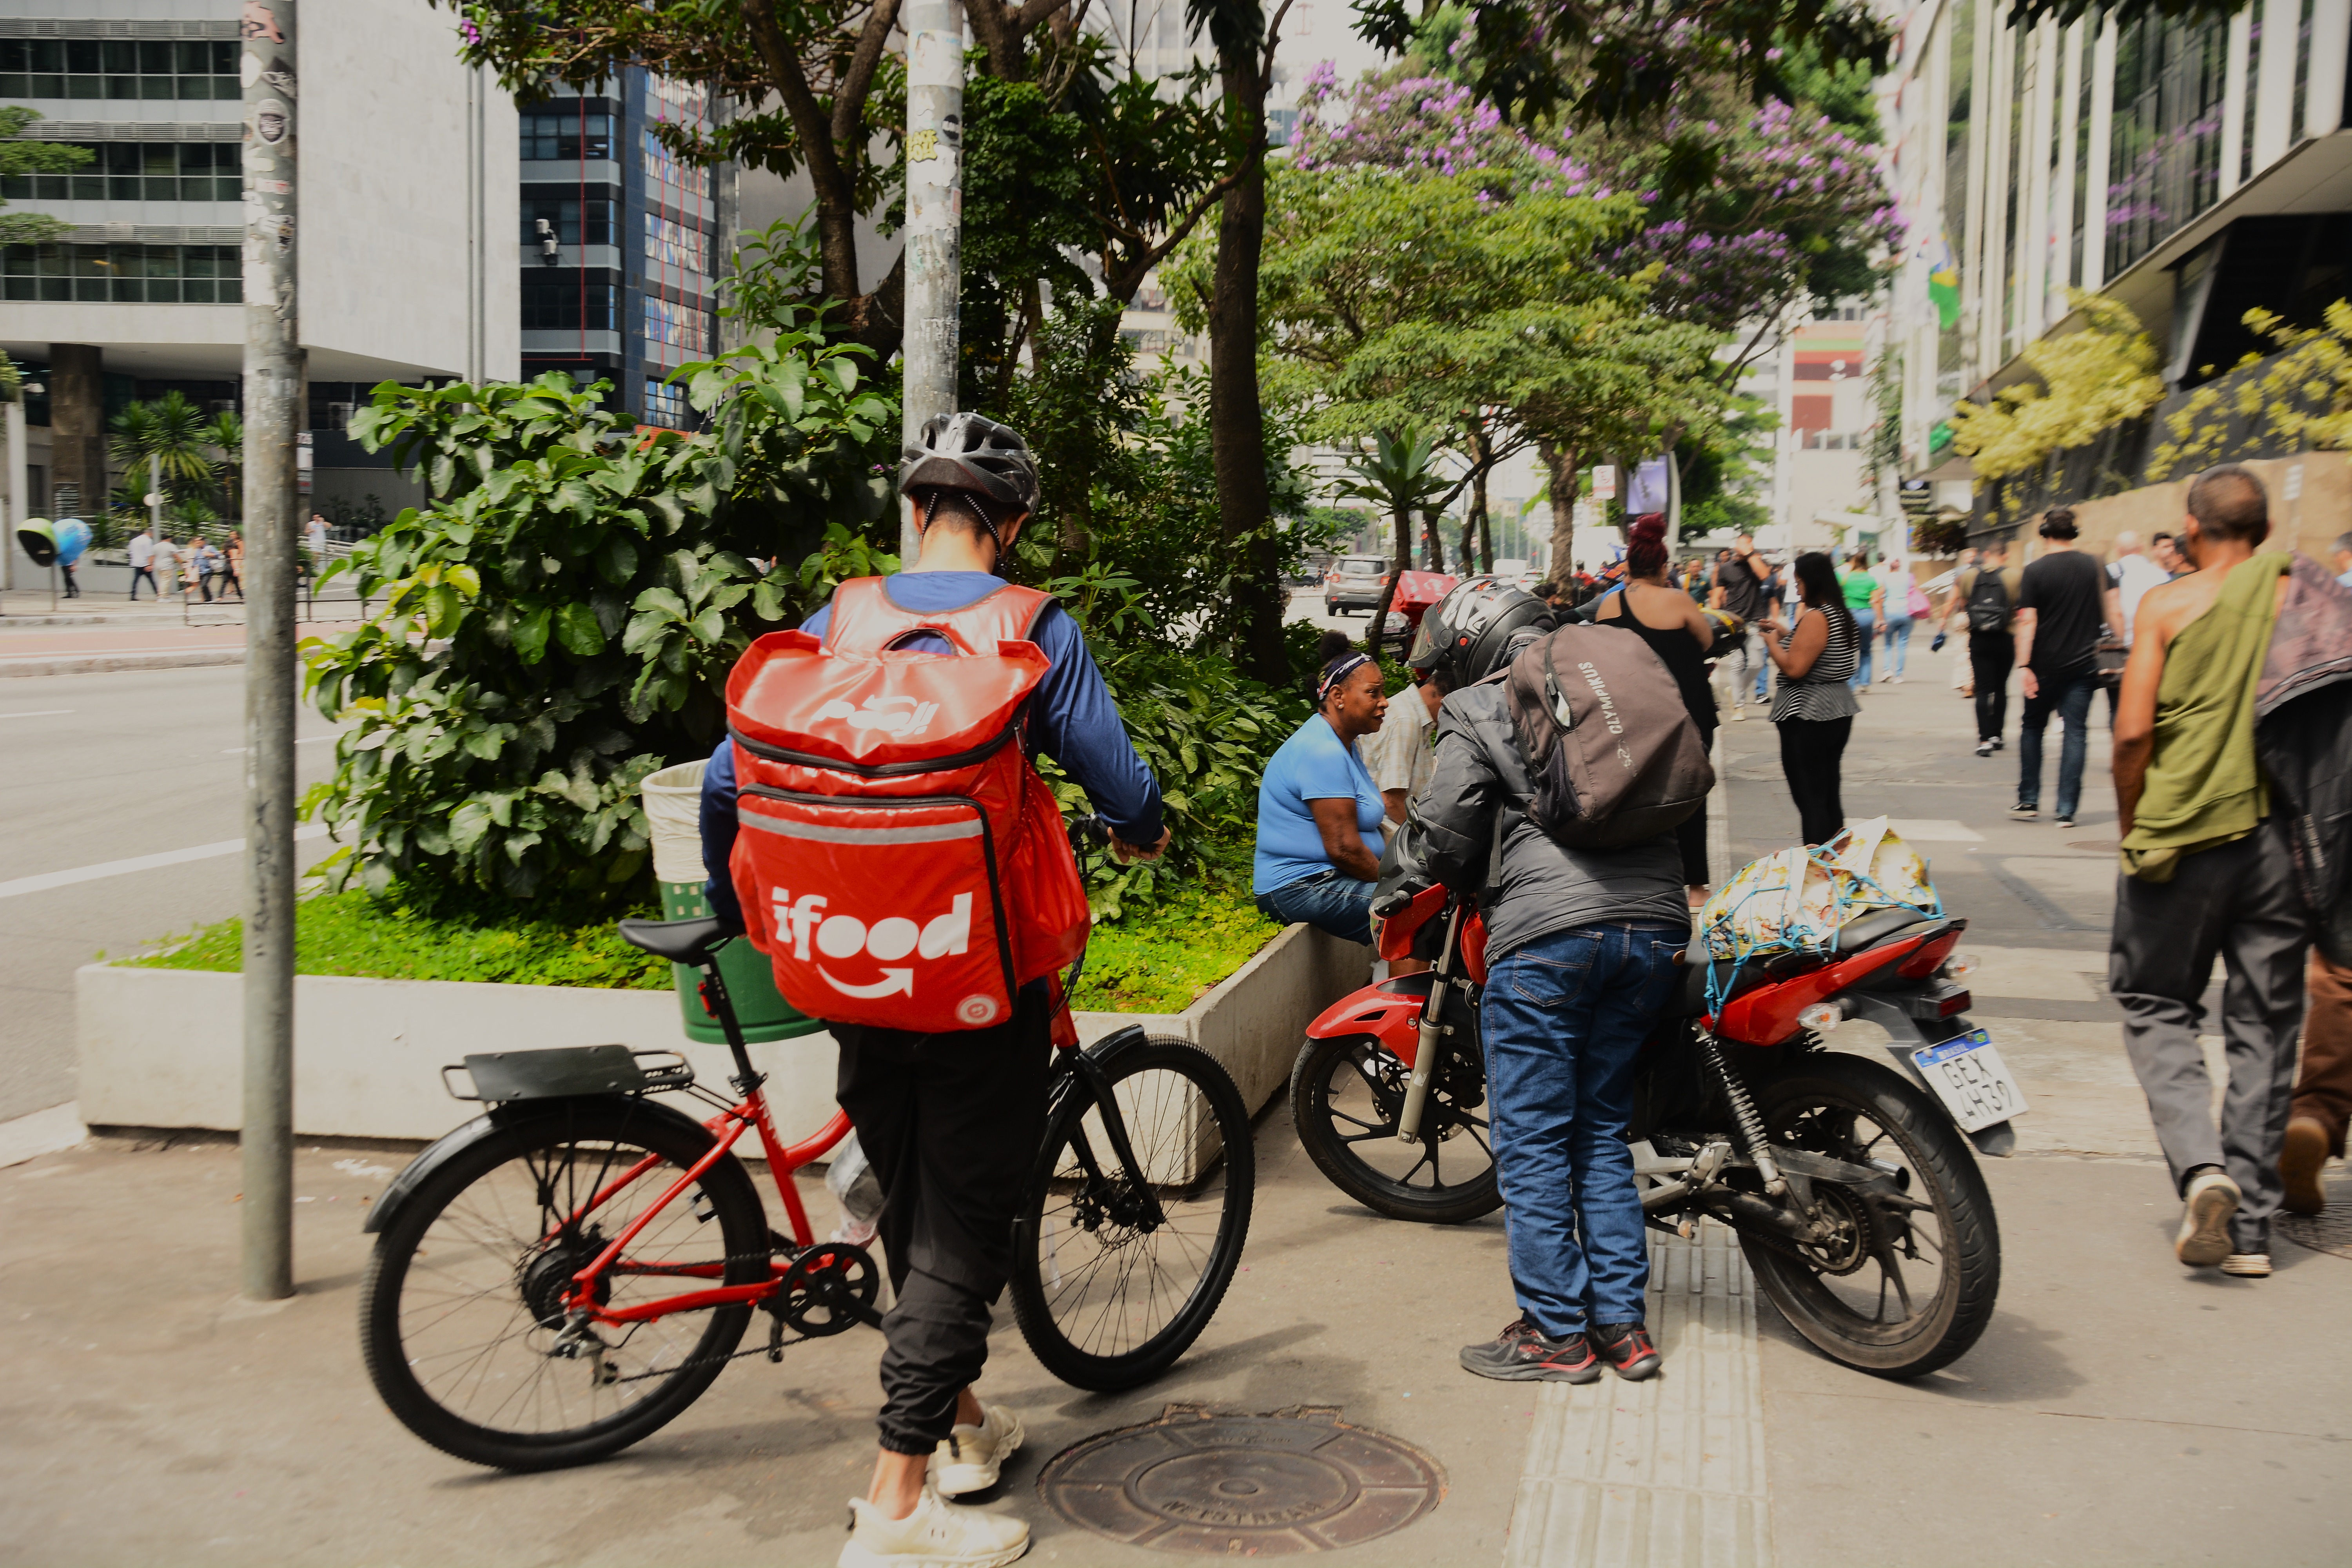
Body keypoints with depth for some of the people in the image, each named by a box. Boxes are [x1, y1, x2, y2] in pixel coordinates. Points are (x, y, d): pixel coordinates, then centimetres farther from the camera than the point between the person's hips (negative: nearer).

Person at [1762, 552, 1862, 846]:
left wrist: (1772, 643, -6)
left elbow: (1794, 668, -22)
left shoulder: (1816, 617, -18)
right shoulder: (1842, 614, 11)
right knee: (1830, 797, 15)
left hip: (1808, 718, -9)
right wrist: (1786, 634, 20)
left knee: (1810, 801, -4)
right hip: (1838, 711, 9)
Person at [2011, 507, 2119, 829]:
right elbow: (2108, 617, 10)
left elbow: (2027, 621, -15)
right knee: (2075, 733, 2)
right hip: (2083, 665, 2)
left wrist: (2024, 666, -17)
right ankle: (2067, 811, -1)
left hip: (2045, 666, -2)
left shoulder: (2036, 570, -8)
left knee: (2033, 727, 15)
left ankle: (2029, 802, 16)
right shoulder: (2093, 567, 2)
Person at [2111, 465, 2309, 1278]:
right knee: (2265, 1028, 10)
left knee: (2156, 1005, 12)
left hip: (2187, 833, -3)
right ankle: (2250, 1225, 14)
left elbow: (2133, 733, -10)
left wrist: (2132, 827, 4)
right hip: (2281, 833, 3)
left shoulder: (2167, 606, -3)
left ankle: (2201, 1166, -10)